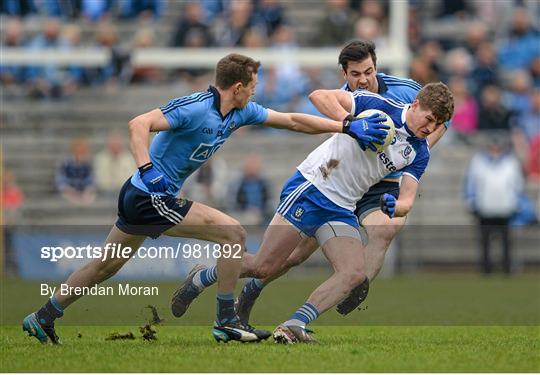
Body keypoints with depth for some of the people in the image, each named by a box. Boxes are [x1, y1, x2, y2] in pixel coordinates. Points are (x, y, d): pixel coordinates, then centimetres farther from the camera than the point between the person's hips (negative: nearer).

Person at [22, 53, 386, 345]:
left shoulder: (241, 113, 6)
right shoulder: (195, 108, -21)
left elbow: (292, 121, 10)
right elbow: (139, 124, -27)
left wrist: (347, 127, 7)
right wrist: (147, 169, -39)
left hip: (138, 197, 10)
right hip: (150, 197, -10)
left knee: (106, 265, 19)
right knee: (233, 233, -11)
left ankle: (42, 318, 27)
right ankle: (227, 322, -4)